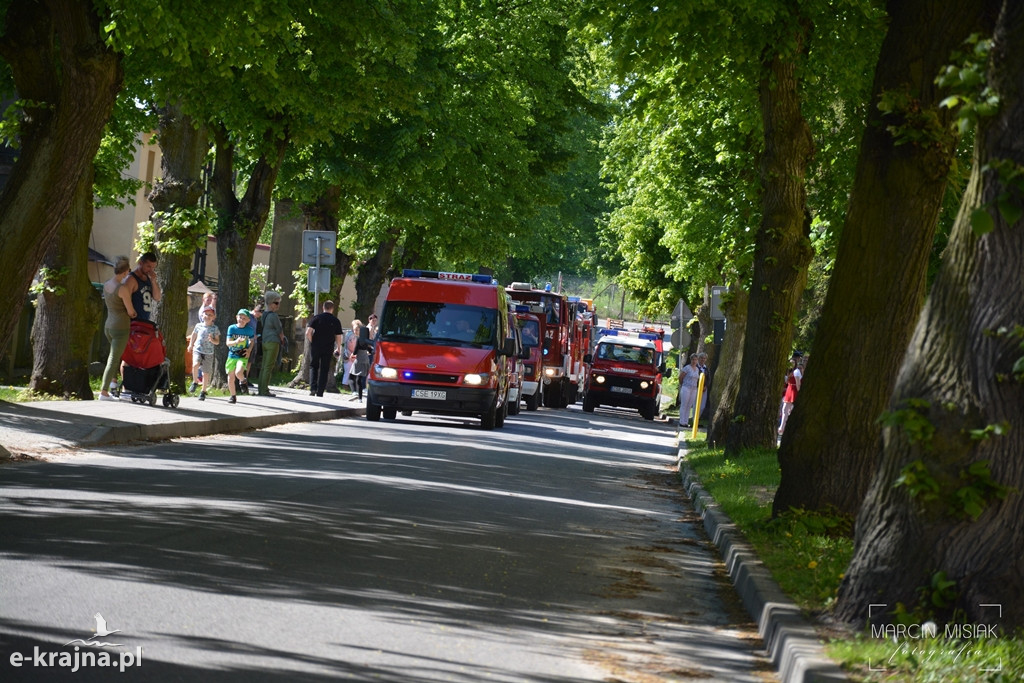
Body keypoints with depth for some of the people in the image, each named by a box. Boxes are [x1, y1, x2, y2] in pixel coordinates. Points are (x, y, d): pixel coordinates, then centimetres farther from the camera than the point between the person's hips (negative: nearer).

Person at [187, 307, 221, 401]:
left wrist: (212, 340, -19)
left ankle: (203, 392, 17)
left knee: (206, 373, 2)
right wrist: (190, 345, 28)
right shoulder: (198, 326, 4)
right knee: (195, 365, -27)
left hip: (208, 353, -1)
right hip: (197, 350, 1)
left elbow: (217, 342, 1)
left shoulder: (214, 328, -1)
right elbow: (194, 335, 22)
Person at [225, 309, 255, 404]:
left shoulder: (249, 330, -1)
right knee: (231, 377, 5)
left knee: (238, 373, -27)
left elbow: (251, 341, 15)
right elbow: (228, 343, -6)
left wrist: (249, 350, -3)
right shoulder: (232, 328, -3)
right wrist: (236, 342, -27)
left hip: (242, 356, -2)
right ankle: (232, 396, 23)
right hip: (232, 355, 2)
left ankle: (243, 380, 9)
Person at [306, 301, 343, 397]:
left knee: (313, 366, 16)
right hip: (328, 348, 0)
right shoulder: (336, 321, 1)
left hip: (316, 347, 0)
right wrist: (338, 349, 17)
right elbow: (338, 337, 4)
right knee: (324, 370, 7)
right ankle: (320, 392, 5)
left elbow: (308, 333, -10)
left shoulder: (316, 318, -2)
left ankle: (313, 388, -1)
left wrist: (312, 342, 5)